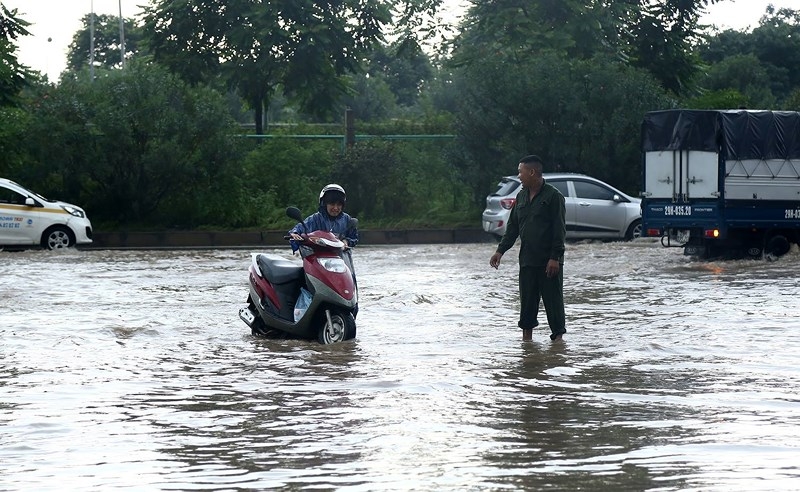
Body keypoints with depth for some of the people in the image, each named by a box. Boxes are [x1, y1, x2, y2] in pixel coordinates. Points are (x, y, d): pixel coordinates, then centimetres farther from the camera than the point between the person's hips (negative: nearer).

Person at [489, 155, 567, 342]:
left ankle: (558, 335, 3)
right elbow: (513, 227, 19)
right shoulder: (521, 197, 14)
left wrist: (555, 257, -17)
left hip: (549, 261, -6)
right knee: (527, 300, 6)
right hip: (527, 261, 6)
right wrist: (500, 250, 11)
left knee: (553, 300, -3)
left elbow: (559, 230, -11)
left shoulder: (553, 196, -7)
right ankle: (527, 335, 12)